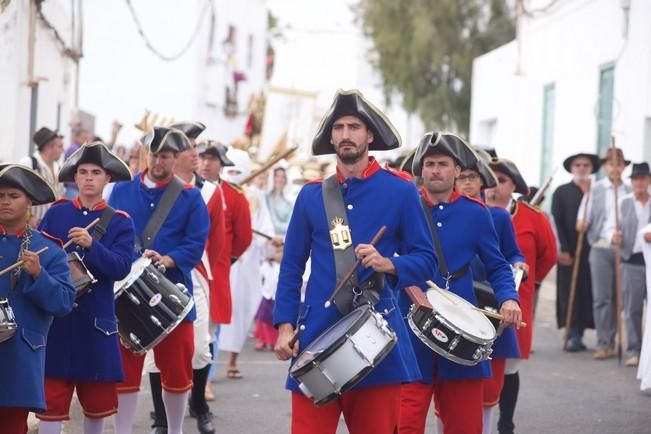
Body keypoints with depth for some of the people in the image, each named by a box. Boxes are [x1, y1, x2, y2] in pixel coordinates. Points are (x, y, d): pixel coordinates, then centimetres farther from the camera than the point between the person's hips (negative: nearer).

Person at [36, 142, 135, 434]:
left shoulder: (120, 222, 1)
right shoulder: (55, 213, 5)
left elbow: (121, 268, -11)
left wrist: (92, 244, -25)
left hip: (96, 321, 0)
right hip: (54, 317, 0)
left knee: (97, 399, 11)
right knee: (51, 398, -3)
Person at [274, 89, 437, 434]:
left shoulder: (400, 192, 3)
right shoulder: (311, 195, 9)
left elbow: (426, 260, 2)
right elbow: (291, 267, 10)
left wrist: (389, 264, -18)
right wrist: (285, 326, 0)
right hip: (316, 336, 1)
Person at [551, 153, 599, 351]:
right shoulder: (562, 192, 8)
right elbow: (557, 223, 1)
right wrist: (563, 250, -7)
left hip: (592, 251, 1)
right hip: (570, 252, -1)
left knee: (588, 294, 0)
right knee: (570, 293, -4)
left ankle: (578, 334, 7)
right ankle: (573, 335, -5)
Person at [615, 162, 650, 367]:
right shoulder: (623, 202, 7)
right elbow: (616, 227, 7)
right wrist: (615, 237, -14)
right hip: (632, 260, 0)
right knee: (632, 308, 1)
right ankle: (633, 351, 7)